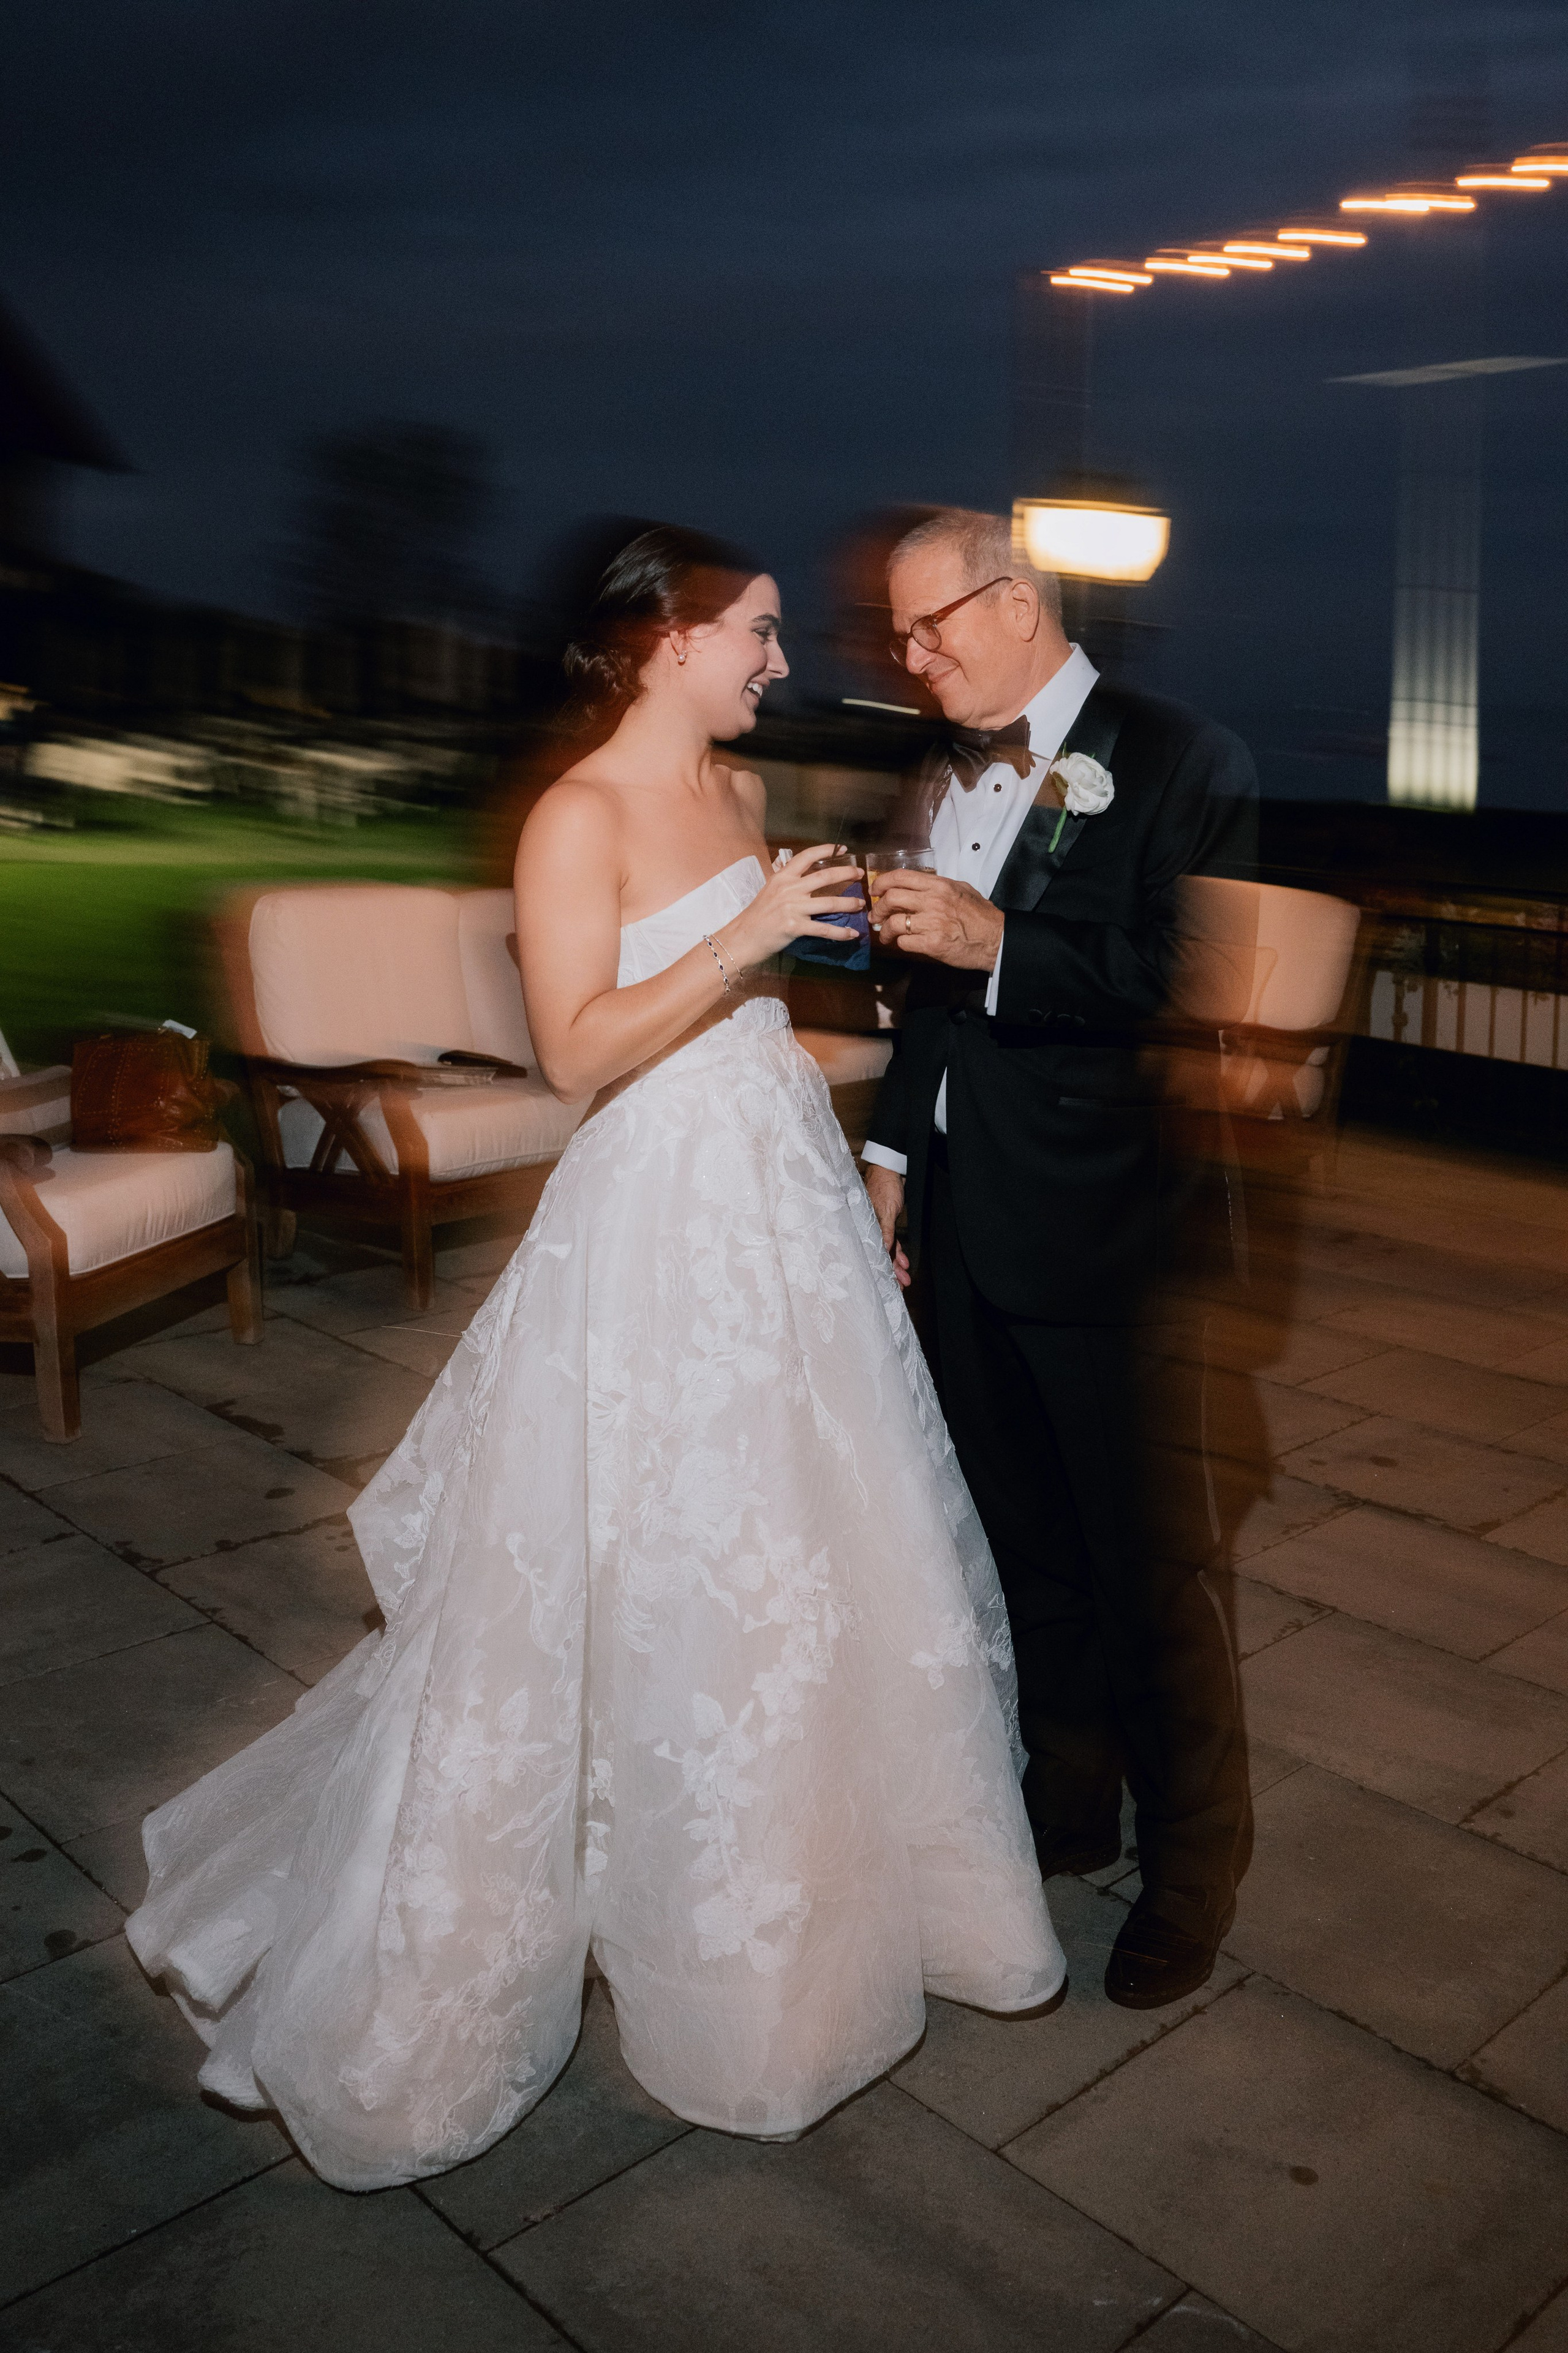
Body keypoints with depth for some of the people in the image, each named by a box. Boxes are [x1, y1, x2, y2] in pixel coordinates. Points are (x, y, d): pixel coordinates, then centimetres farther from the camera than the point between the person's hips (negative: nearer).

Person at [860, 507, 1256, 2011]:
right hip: (966, 1226, 7)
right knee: (1027, 1544, 19)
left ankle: (1191, 1859, 29)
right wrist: (893, 1152, 10)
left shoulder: (1178, 761, -10)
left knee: (1146, 1565, 7)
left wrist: (998, 945, -24)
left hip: (1107, 1238, -6)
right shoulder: (949, 779, 11)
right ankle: (1069, 1798, 40)